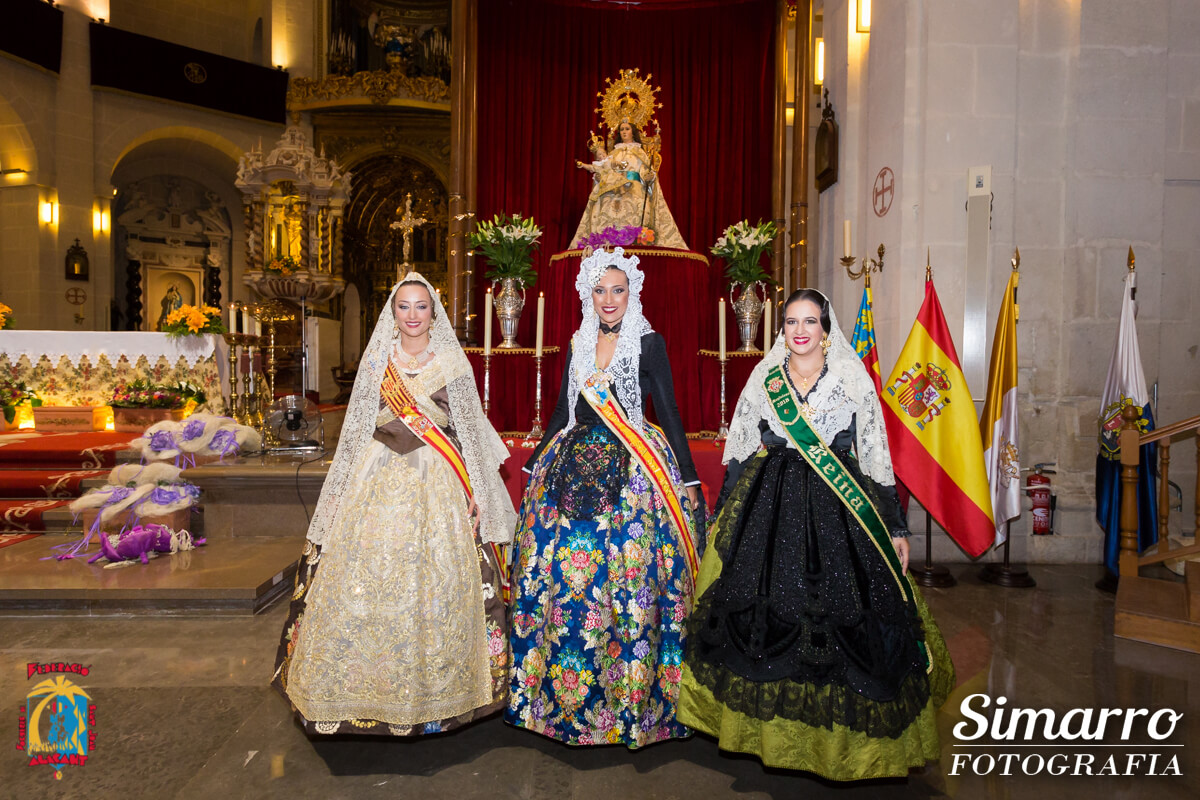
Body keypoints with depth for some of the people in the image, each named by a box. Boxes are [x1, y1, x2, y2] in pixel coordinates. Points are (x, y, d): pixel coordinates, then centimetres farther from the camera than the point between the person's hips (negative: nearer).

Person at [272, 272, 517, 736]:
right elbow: (357, 427, 11)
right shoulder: (376, 360, 8)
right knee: (369, 577, 0)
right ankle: (367, 683, 16)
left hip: (438, 486, -1)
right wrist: (344, 488, 8)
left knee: (436, 581, -2)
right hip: (380, 480, 1)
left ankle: (431, 688, 14)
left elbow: (471, 429, 7)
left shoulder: (452, 362, 5)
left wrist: (473, 492, 2)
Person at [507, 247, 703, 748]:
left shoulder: (649, 343, -1)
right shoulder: (579, 344, 12)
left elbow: (669, 413, -1)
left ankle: (630, 697, 12)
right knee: (560, 576, 2)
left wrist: (688, 479, -3)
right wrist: (534, 464, 22)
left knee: (628, 576, -5)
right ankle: (561, 690, 20)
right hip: (574, 469, 4)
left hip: (633, 471, -4)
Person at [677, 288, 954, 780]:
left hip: (840, 509, -1)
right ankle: (771, 728, 20)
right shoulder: (763, 379, 8)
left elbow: (877, 457, 5)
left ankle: (844, 738, 17)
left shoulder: (854, 379, 4)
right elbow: (739, 452, 12)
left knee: (843, 617, -3)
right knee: (766, 610, 0)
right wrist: (723, 519, 11)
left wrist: (895, 526, 3)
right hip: (768, 507, 1)